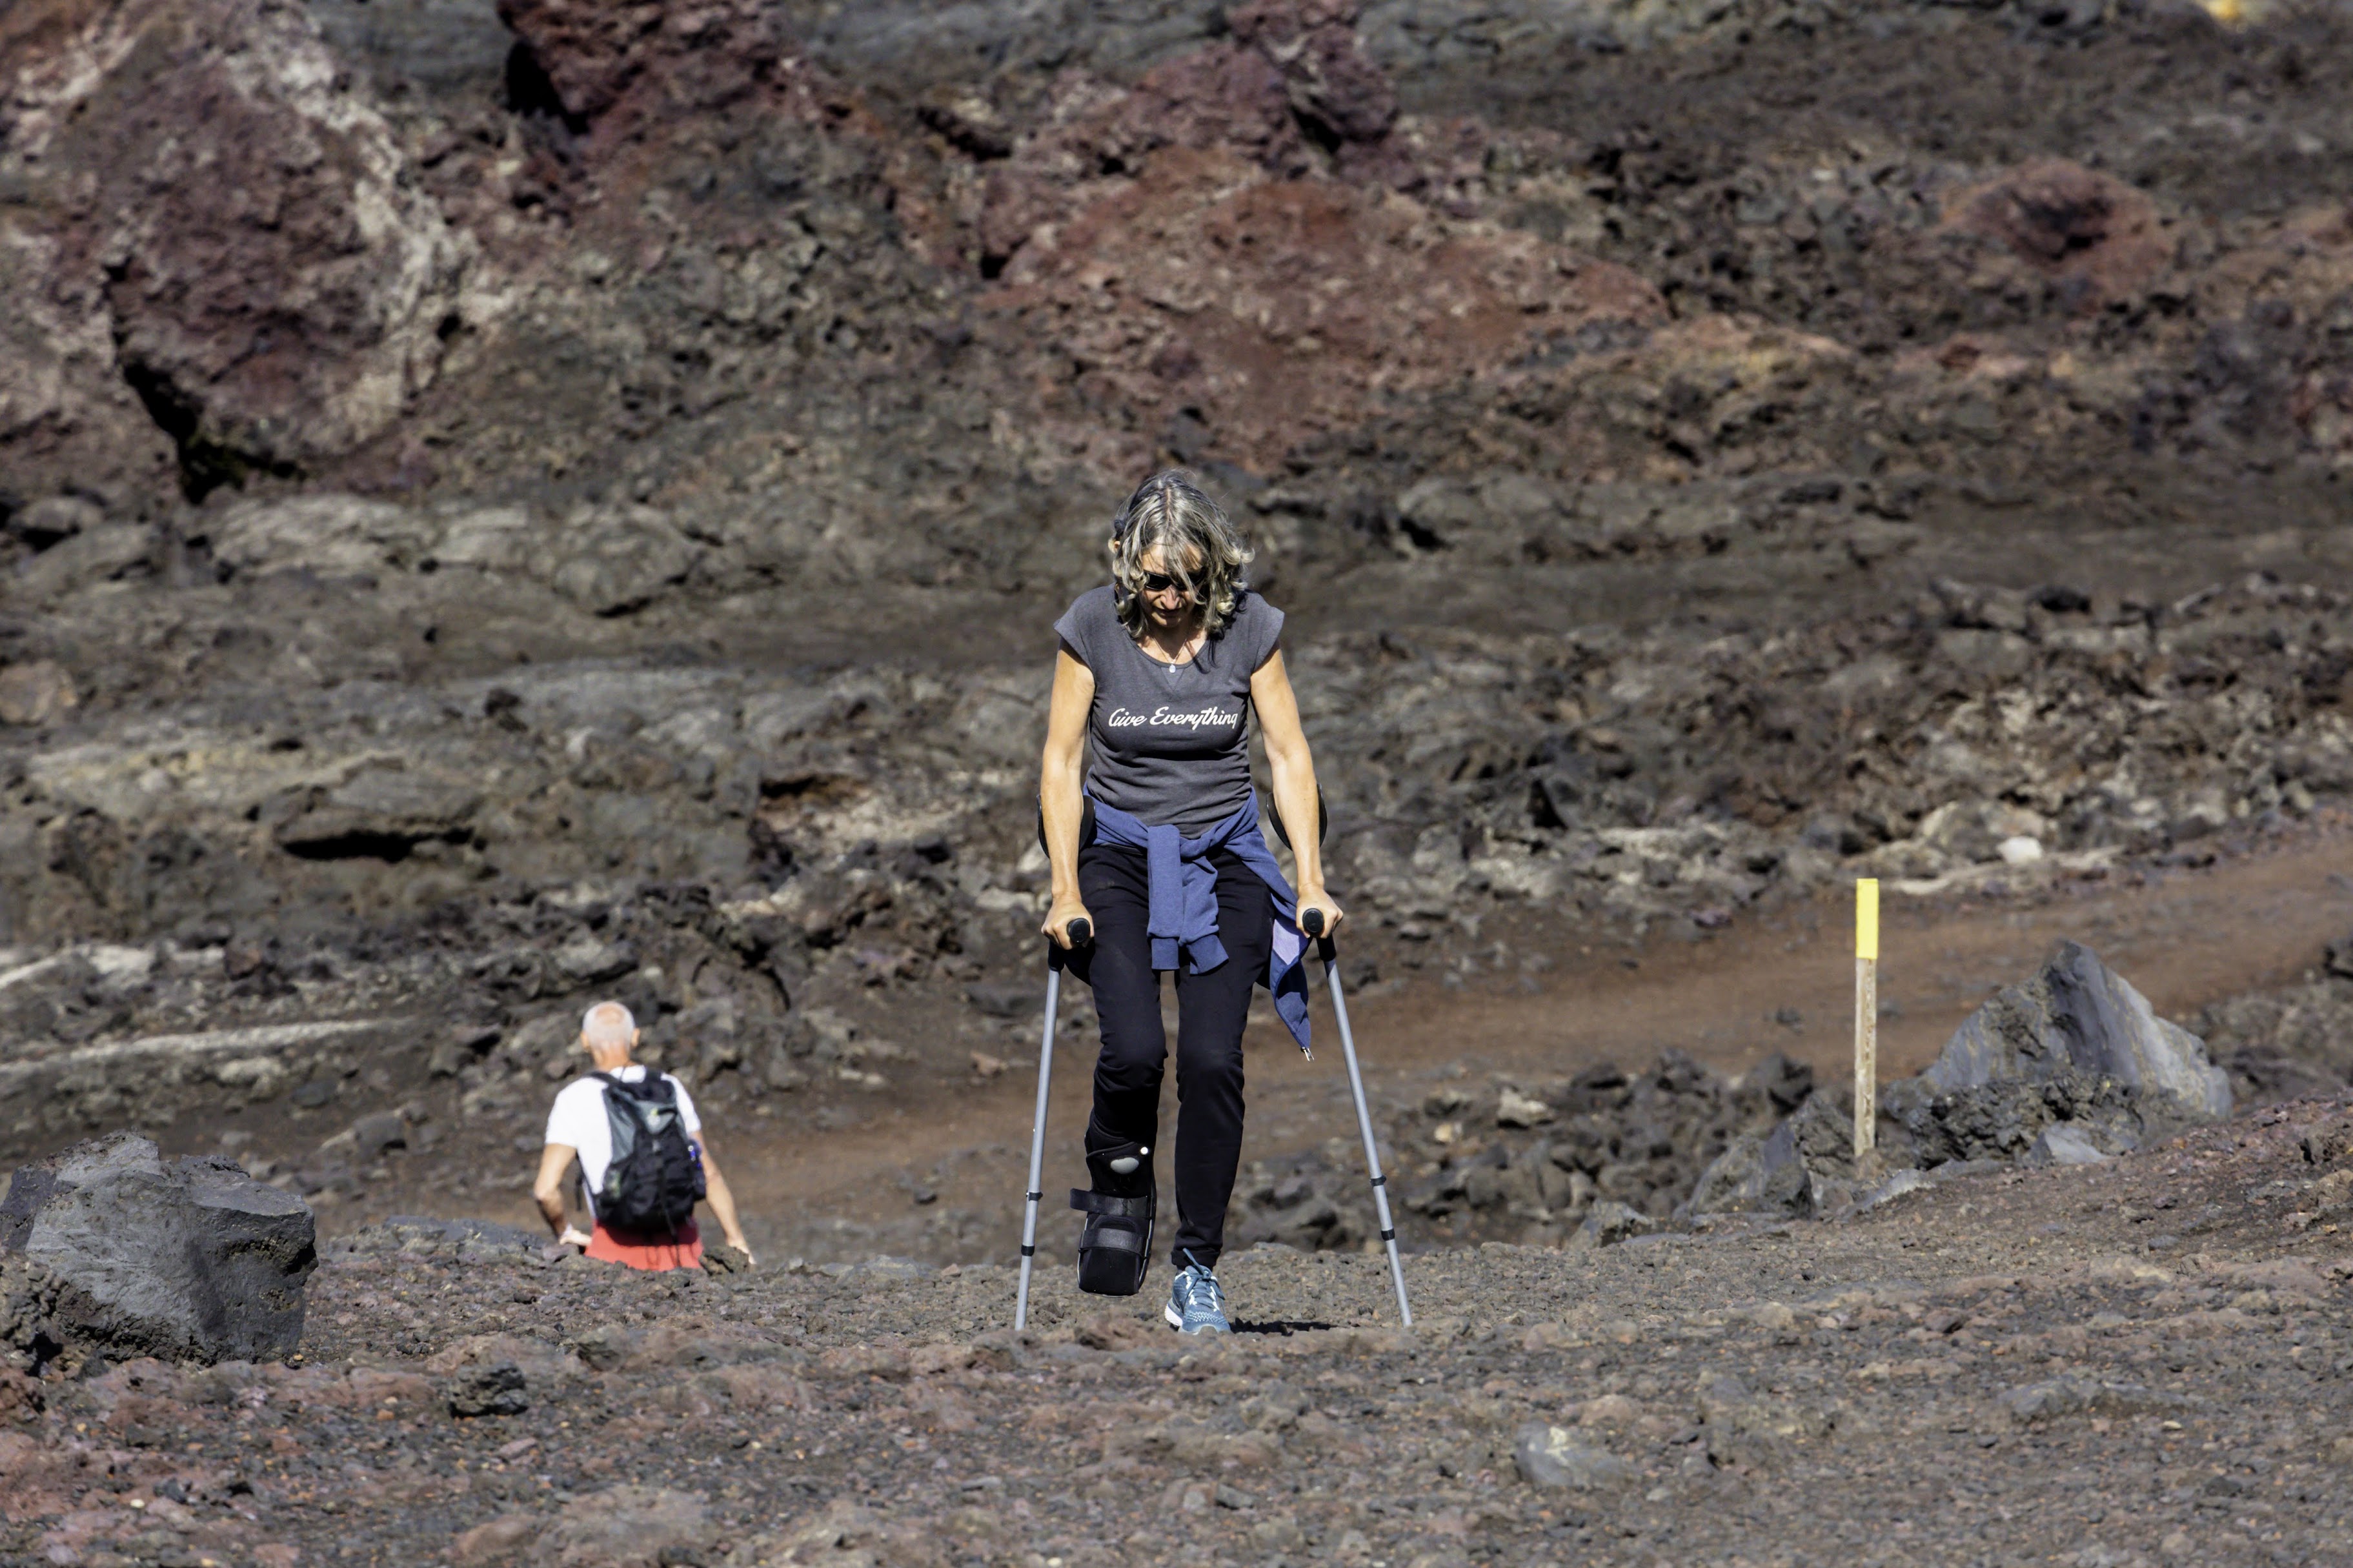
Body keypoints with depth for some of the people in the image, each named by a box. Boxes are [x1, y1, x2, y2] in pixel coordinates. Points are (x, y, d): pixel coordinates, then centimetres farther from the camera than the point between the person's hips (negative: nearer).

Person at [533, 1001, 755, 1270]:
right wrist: (736, 1238, 17)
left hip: (617, 1249, -3)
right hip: (681, 1246, 3)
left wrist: (564, 1232, 9)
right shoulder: (671, 1087, 8)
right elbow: (709, 1173, 10)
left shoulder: (575, 1099, -2)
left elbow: (546, 1189, -9)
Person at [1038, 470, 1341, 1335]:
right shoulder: (1093, 627, -10)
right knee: (1134, 1049, -20)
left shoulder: (1249, 626, -9)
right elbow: (1061, 762, -5)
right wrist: (1067, 890, -11)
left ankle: (1198, 1276, -2)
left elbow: (1289, 755, -2)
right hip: (1121, 851, -1)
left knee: (1212, 1060, -12)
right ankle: (1118, 1183, 12)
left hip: (1224, 858, 1)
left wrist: (1311, 881, -8)